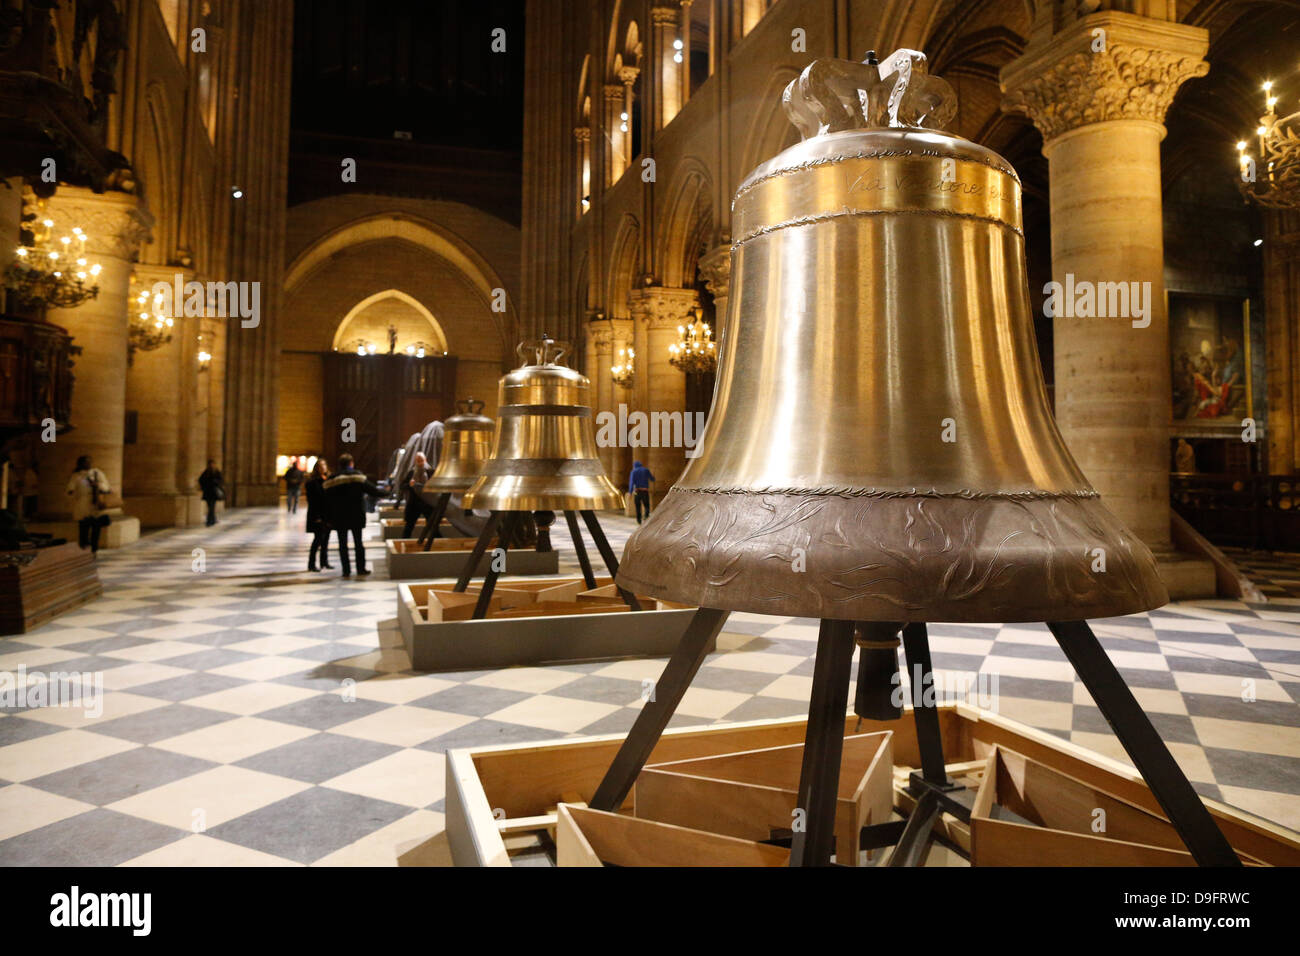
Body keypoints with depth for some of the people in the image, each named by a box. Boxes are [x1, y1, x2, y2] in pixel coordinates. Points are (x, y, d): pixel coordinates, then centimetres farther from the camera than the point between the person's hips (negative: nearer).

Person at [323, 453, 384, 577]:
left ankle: (346, 570, 3)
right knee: (358, 543, 9)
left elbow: (327, 500, 2)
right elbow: (372, 491, -5)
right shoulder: (358, 476, -6)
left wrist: (329, 519, 9)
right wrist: (385, 491, 13)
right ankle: (361, 568, 10)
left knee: (343, 544, 6)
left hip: (339, 517, 1)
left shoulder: (331, 480, 1)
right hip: (356, 516, -1)